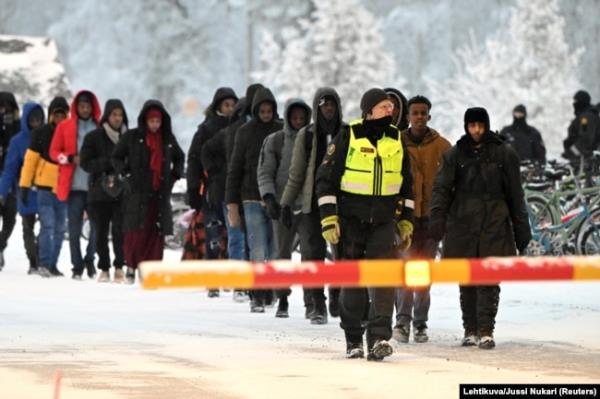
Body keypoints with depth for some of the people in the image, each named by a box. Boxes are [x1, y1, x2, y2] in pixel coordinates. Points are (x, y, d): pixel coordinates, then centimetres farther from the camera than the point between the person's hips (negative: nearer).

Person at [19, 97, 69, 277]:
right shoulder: (41, 133, -2)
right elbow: (30, 159, -1)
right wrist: (25, 184, -4)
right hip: (45, 186, -4)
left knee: (59, 229, 7)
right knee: (47, 226, -11)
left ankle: (52, 265, 13)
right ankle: (43, 264, -8)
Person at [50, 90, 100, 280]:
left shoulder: (100, 128, 8)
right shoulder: (65, 127, 6)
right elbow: (54, 151, 5)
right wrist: (71, 159, -12)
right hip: (74, 185, -1)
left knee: (98, 225, -2)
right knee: (74, 229, 0)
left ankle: (89, 260, 18)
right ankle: (77, 266, 7)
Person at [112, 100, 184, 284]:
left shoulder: (168, 139, 12)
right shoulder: (132, 137, 1)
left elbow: (179, 158, 28)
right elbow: (116, 157, 6)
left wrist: (175, 175, 14)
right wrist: (126, 173, -6)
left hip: (160, 193, 3)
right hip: (137, 193, -3)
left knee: (157, 232, -2)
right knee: (136, 231, -8)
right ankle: (131, 265, 9)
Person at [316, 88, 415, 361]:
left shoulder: (397, 140, 7)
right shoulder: (348, 138, -6)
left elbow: (406, 184, 17)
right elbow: (326, 178, -4)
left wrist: (406, 222, 14)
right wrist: (329, 219, -10)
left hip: (384, 223, 2)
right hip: (351, 221, -2)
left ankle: (379, 339, -18)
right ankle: (353, 340, 16)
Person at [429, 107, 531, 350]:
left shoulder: (504, 154, 6)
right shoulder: (455, 155, 8)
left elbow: (515, 194, 9)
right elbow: (442, 187, 0)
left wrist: (521, 230, 8)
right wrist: (437, 218, -16)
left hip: (494, 224, -1)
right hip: (462, 225, 1)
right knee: (466, 281, 5)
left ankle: (486, 331, -10)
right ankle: (470, 330, 14)